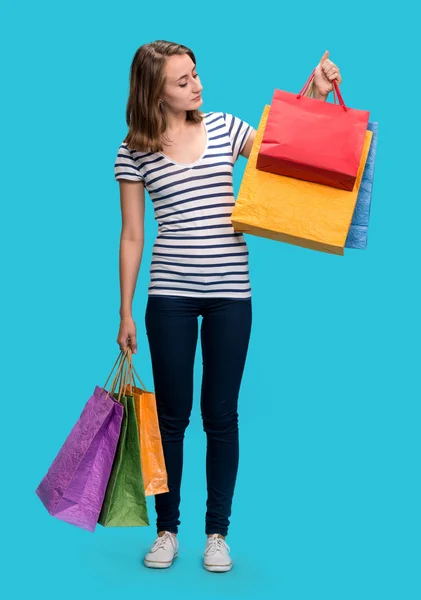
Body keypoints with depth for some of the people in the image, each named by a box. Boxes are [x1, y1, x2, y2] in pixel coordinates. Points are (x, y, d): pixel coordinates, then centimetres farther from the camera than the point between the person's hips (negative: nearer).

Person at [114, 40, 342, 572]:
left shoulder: (226, 128, 5)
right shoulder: (134, 152, 0)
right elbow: (131, 237, 3)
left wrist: (315, 94, -4)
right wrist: (125, 312, 2)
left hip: (230, 293, 1)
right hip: (170, 295, -1)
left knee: (221, 415, 7)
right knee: (171, 414, 6)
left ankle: (217, 532, 20)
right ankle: (167, 529, 22)